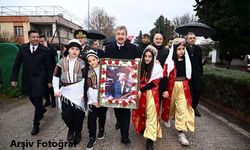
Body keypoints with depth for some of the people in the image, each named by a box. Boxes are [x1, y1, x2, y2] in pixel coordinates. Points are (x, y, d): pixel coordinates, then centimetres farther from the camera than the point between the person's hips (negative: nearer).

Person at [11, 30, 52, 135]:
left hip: (39, 79, -3)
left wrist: (49, 80, -3)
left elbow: (48, 66, -4)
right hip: (27, 79, 4)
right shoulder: (23, 48, 0)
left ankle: (36, 125, 16)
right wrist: (14, 79, 0)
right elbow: (17, 65, 4)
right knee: (32, 98, 15)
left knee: (38, 101, 1)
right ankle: (42, 110, 46)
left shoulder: (44, 50, -7)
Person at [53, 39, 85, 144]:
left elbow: (84, 78, -2)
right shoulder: (62, 61, 2)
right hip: (66, 92, 1)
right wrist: (56, 90, -2)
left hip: (78, 92, -1)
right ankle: (71, 129, 30)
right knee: (65, 115, -1)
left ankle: (77, 133, 29)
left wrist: (83, 92, -8)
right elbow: (56, 76, 5)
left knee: (78, 114, 5)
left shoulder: (81, 63, -1)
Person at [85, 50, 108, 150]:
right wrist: (94, 100, -13)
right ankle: (92, 138, 10)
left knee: (102, 115, 12)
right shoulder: (88, 72, 2)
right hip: (93, 98, 0)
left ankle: (101, 130, 39)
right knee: (91, 118, -5)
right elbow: (89, 87, -4)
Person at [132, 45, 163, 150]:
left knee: (151, 115, -6)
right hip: (140, 93, 4)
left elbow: (154, 83, -12)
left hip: (151, 94, -4)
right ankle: (142, 129, 36)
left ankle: (150, 139, -3)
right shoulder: (140, 66, 8)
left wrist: (141, 90, -17)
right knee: (140, 113, 12)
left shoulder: (157, 67, -6)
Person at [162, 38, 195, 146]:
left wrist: (187, 86, 14)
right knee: (170, 105, 17)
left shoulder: (186, 61, 3)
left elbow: (188, 75, 12)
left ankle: (181, 133, 6)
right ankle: (168, 118, 50)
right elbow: (165, 76, -12)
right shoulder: (169, 61, -11)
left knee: (183, 109, -1)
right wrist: (165, 89, -15)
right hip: (172, 86, -3)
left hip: (183, 87, 3)